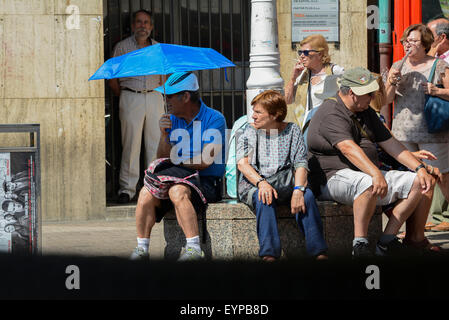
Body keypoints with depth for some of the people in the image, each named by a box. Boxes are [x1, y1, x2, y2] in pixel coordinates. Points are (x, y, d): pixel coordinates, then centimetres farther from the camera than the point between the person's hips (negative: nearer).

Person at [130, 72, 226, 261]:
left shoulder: (214, 119, -7)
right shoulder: (172, 120, 14)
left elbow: (204, 162, -14)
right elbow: (162, 159, 10)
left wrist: (176, 163, -2)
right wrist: (164, 135, -7)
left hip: (206, 182, -6)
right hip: (178, 179, 6)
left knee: (177, 192, -35)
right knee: (146, 193, -20)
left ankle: (194, 248, -37)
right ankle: (142, 248, -19)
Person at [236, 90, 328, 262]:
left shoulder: (292, 130, 7)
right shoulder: (248, 132, 7)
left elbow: (300, 164, -3)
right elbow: (242, 163, -7)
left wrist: (298, 190, -24)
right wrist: (261, 183, -26)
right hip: (253, 184, -1)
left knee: (307, 195, -30)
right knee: (264, 197, -36)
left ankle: (318, 252, -30)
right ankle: (269, 254, -46)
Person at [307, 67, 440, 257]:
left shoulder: (366, 112, 18)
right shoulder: (331, 114, -13)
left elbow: (390, 144, 17)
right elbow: (348, 148, -29)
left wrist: (420, 168, 4)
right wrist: (376, 174, -43)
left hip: (369, 174, 10)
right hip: (334, 176, -10)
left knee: (419, 183, -3)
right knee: (369, 184, -41)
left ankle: (387, 240, -7)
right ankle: (360, 243, -34)